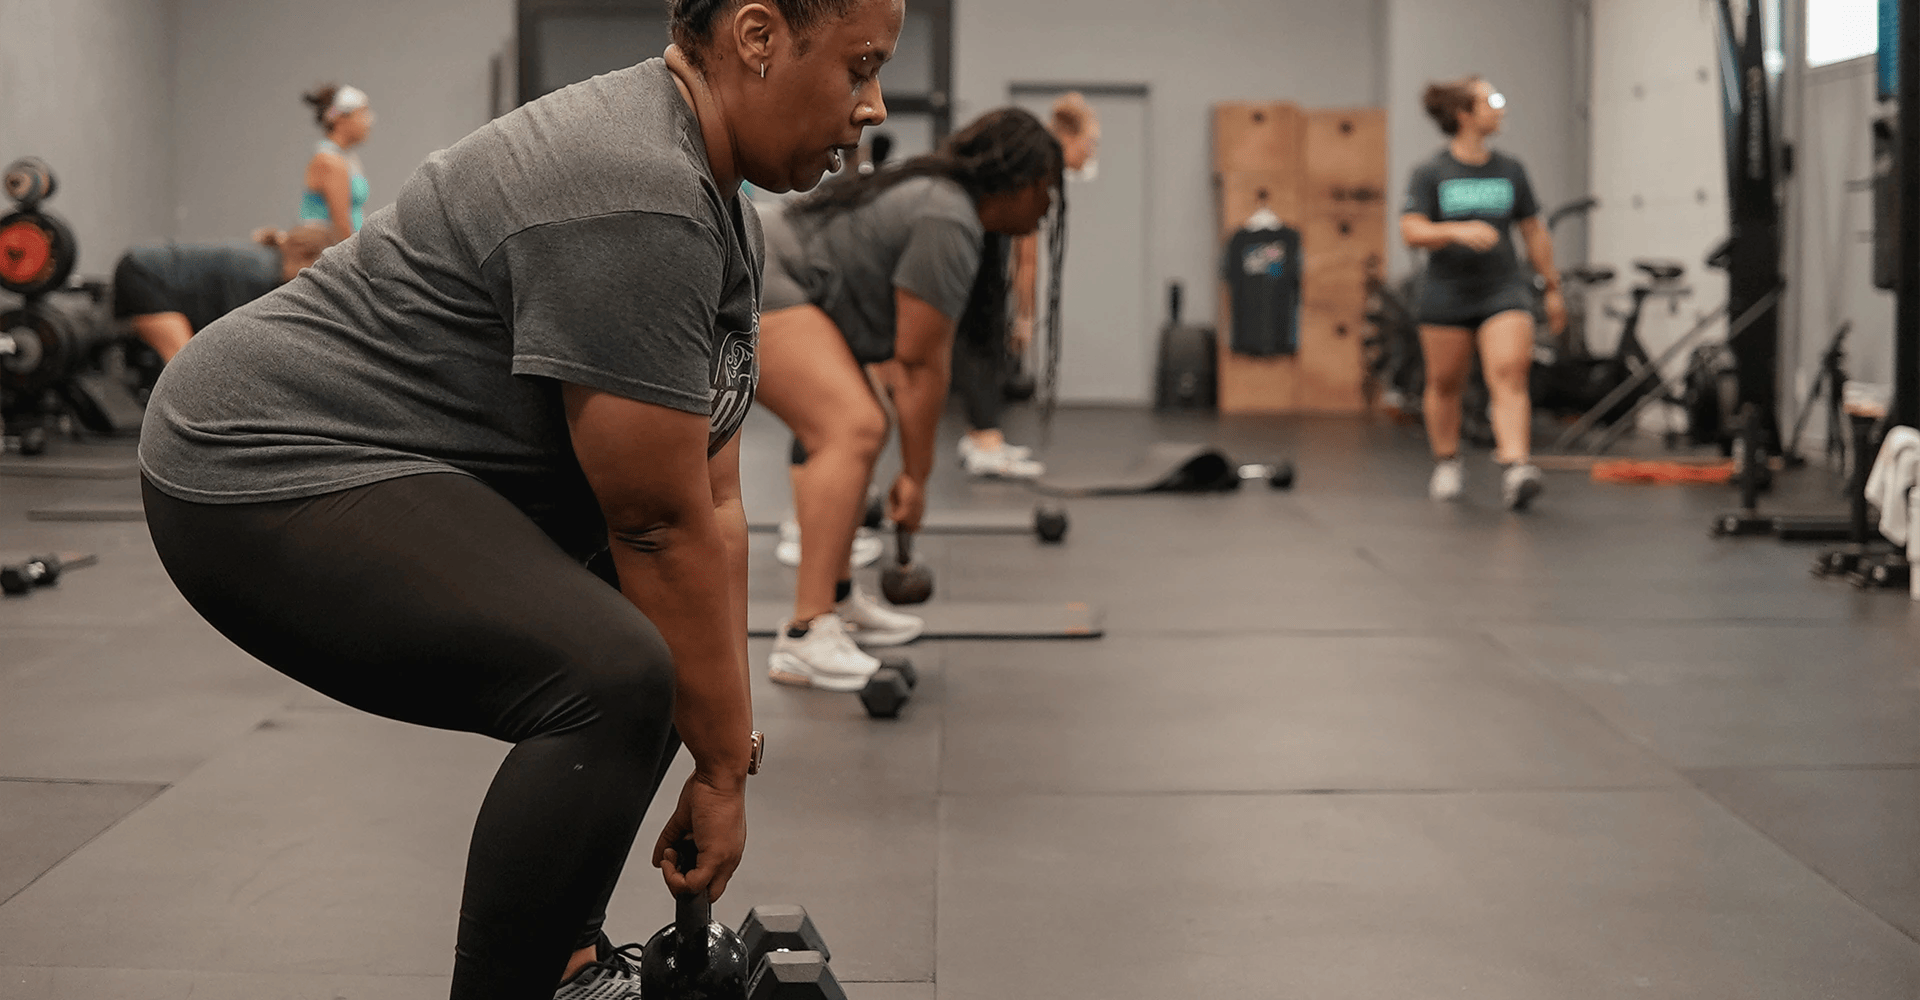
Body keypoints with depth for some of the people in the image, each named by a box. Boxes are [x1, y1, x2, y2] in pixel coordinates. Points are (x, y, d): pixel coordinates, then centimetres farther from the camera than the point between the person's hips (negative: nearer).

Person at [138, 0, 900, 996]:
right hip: (266, 478, -11)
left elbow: (711, 502, 7)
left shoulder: (717, 206, 8)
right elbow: (663, 527, -21)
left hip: (363, 462, 11)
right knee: (609, 681, -28)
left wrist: (733, 736, 6)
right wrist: (721, 772, -12)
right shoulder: (634, 203, -24)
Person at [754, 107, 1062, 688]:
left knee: (847, 430, 16)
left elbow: (921, 354, 17)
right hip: (763, 291, -12)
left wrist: (914, 470, 16)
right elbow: (919, 363, -16)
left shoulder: (953, 205, 15)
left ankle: (836, 601, 19)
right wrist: (916, 476, -10)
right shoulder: (949, 225, -16)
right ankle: (805, 638, -25)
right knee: (854, 430, -20)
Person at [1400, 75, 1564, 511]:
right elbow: (1411, 231, -11)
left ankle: (1517, 467, -26)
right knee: (1444, 382, 10)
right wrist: (1457, 231, -27)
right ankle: (1447, 464, 30)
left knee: (1509, 376, -16)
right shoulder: (1431, 173, -3)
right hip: (1447, 291, -1)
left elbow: (1534, 232, 14)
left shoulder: (1510, 170, 7)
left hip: (1503, 290, 1)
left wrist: (1552, 287, 16)